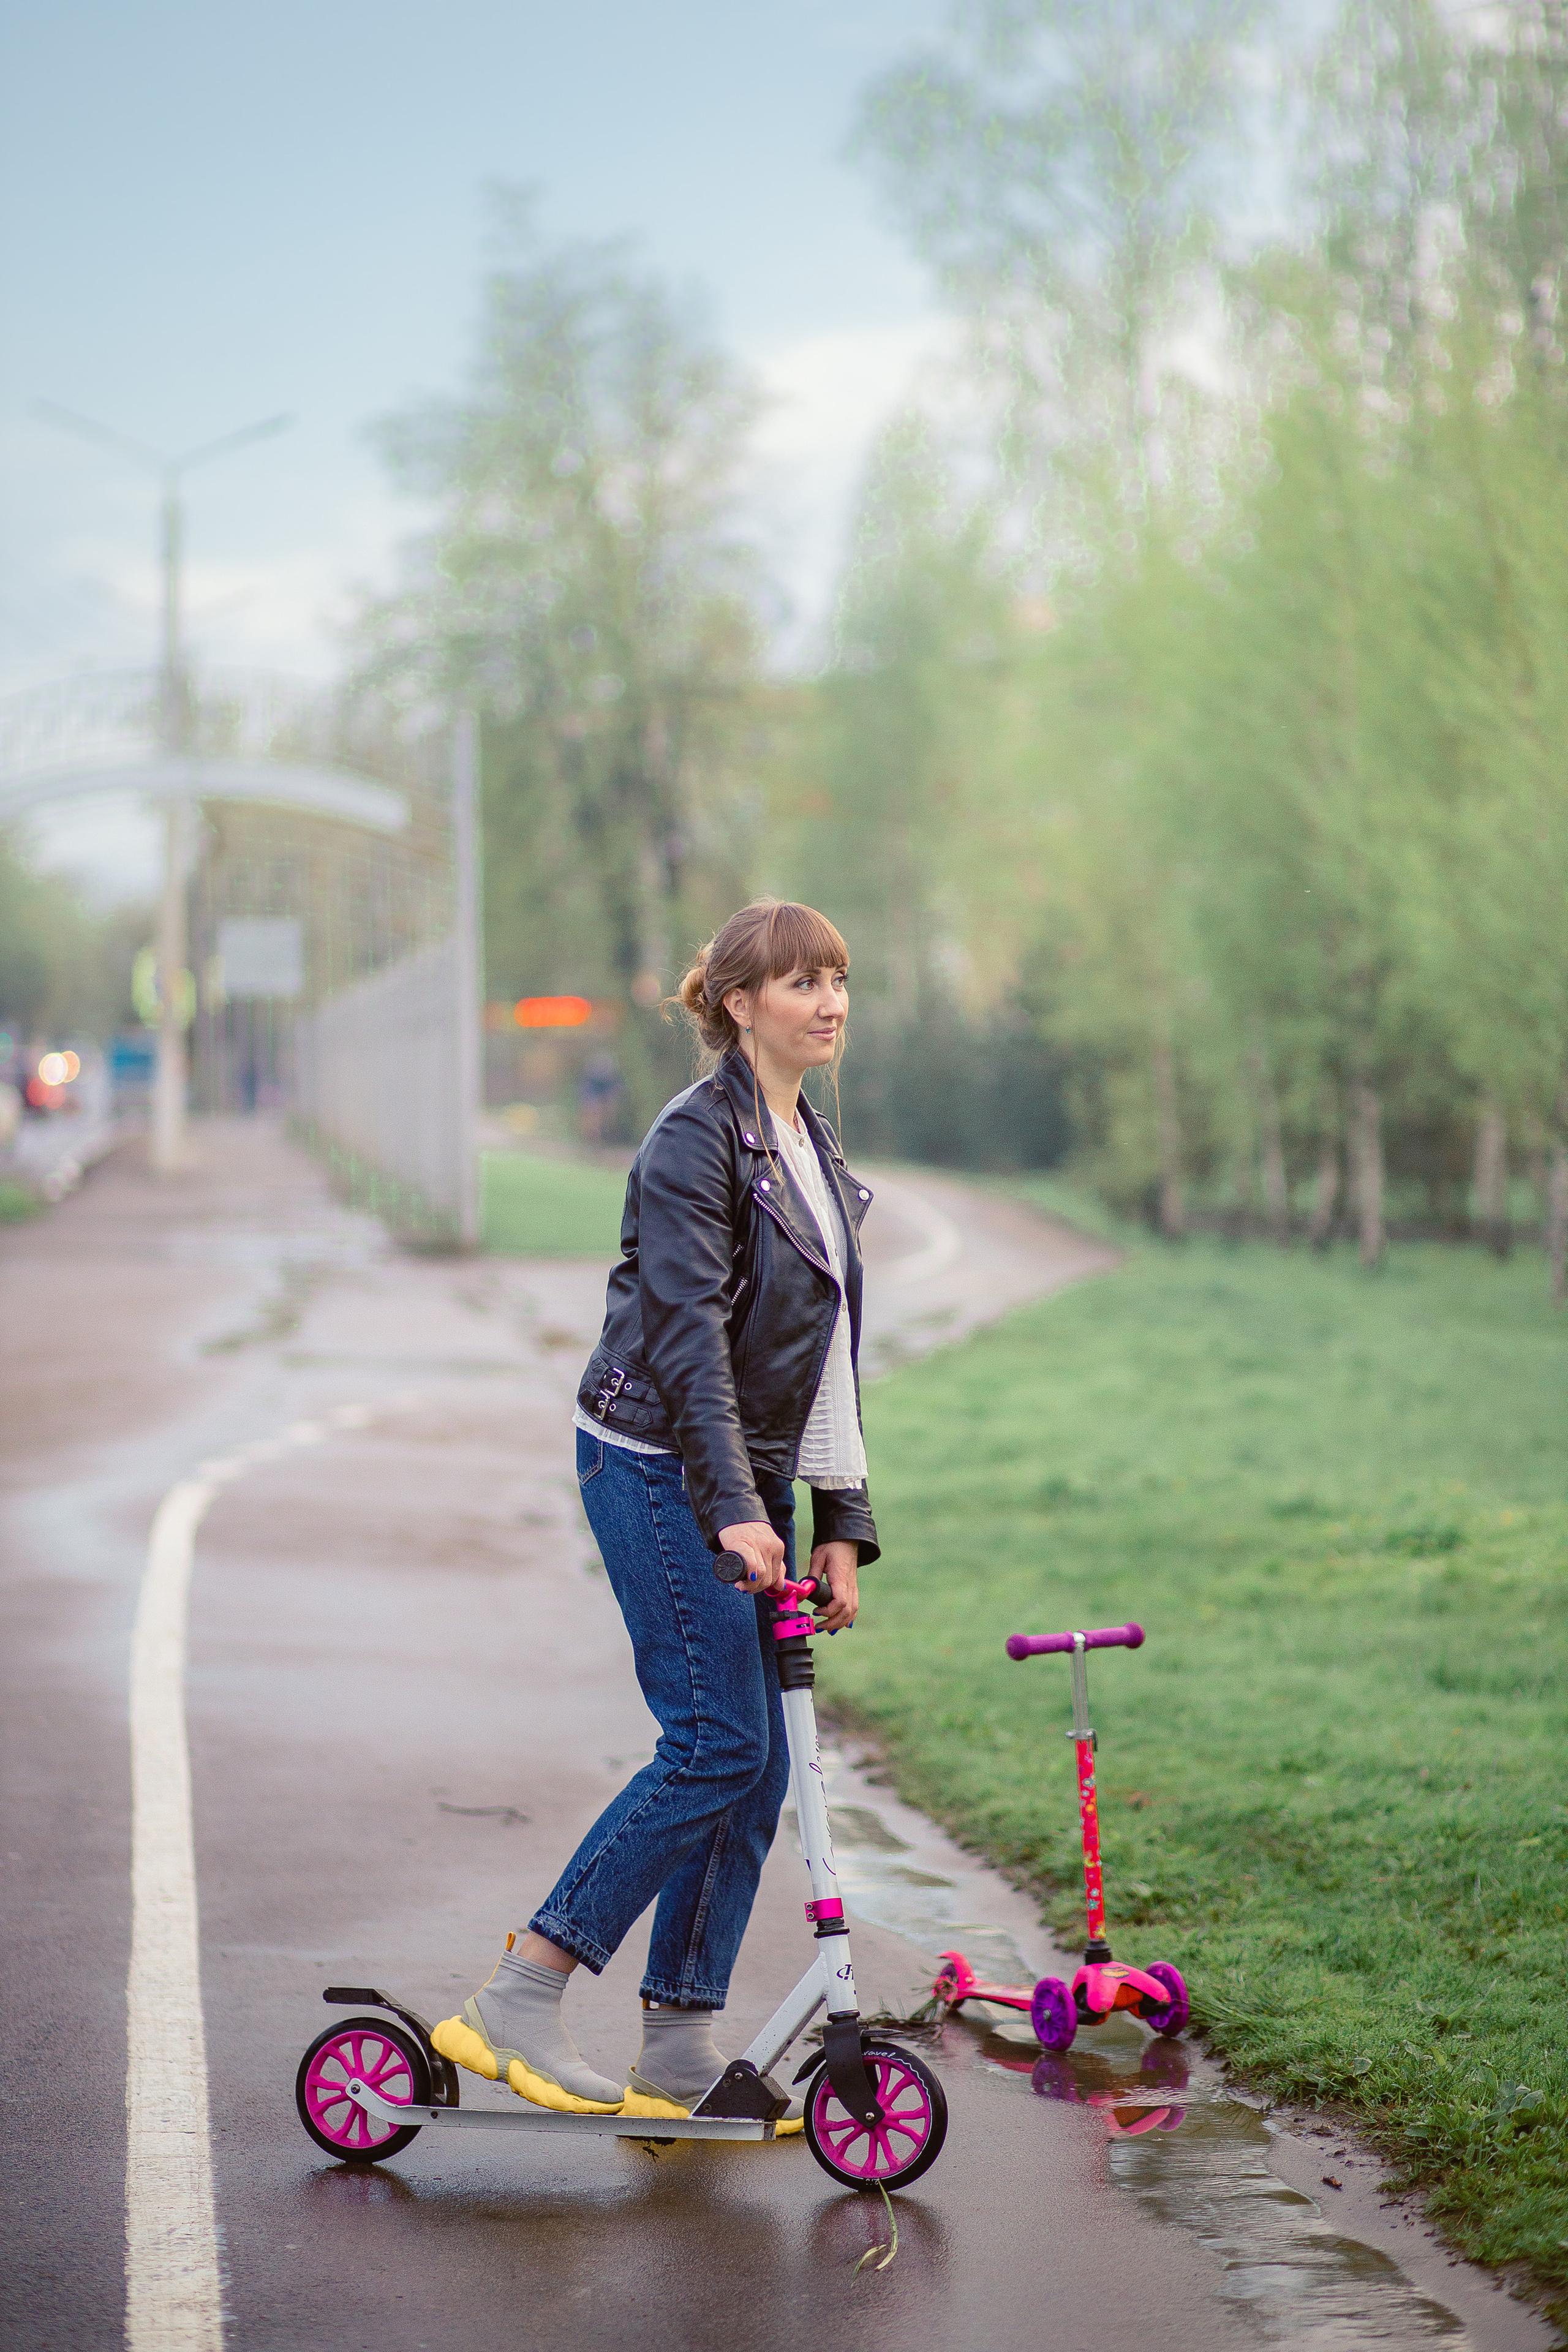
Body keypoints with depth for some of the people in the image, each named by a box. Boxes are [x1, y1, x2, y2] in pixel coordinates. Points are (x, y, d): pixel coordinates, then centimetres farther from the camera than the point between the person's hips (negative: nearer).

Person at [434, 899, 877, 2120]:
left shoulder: (814, 1146, 15)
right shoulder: (695, 1137, -11)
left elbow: (828, 1348, 17)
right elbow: (688, 1330, -19)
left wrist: (841, 1521, 12)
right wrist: (732, 1509, -27)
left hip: (750, 1475, 9)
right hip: (659, 1466, -9)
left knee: (758, 1763, 5)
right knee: (719, 1745, -13)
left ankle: (680, 2056, 11)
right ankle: (517, 1999, -6)